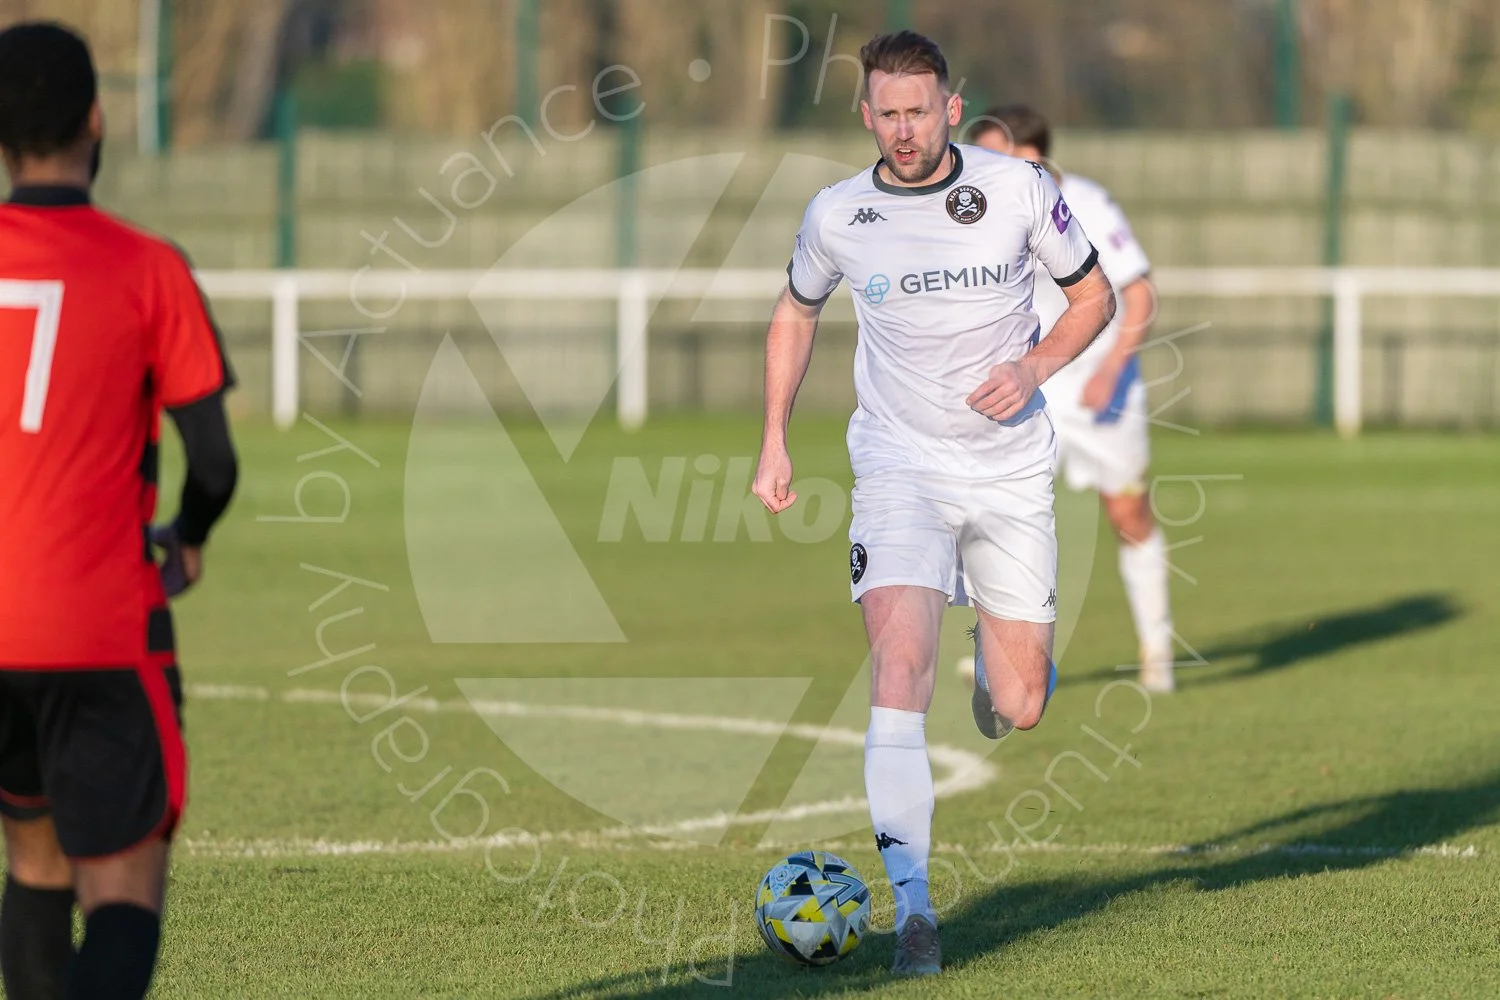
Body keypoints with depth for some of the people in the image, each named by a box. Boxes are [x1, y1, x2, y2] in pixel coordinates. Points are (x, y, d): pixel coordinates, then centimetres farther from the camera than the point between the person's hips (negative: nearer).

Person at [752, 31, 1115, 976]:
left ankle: (1002, 658, 43)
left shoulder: (1018, 188, -7)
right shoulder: (837, 215, -3)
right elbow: (796, 312, 16)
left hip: (1011, 471, 1)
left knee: (1020, 712, 3)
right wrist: (774, 442, 9)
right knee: (900, 667, -23)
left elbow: (1095, 295, 6)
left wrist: (1036, 366, -12)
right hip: (900, 467, -1)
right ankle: (912, 900, -23)